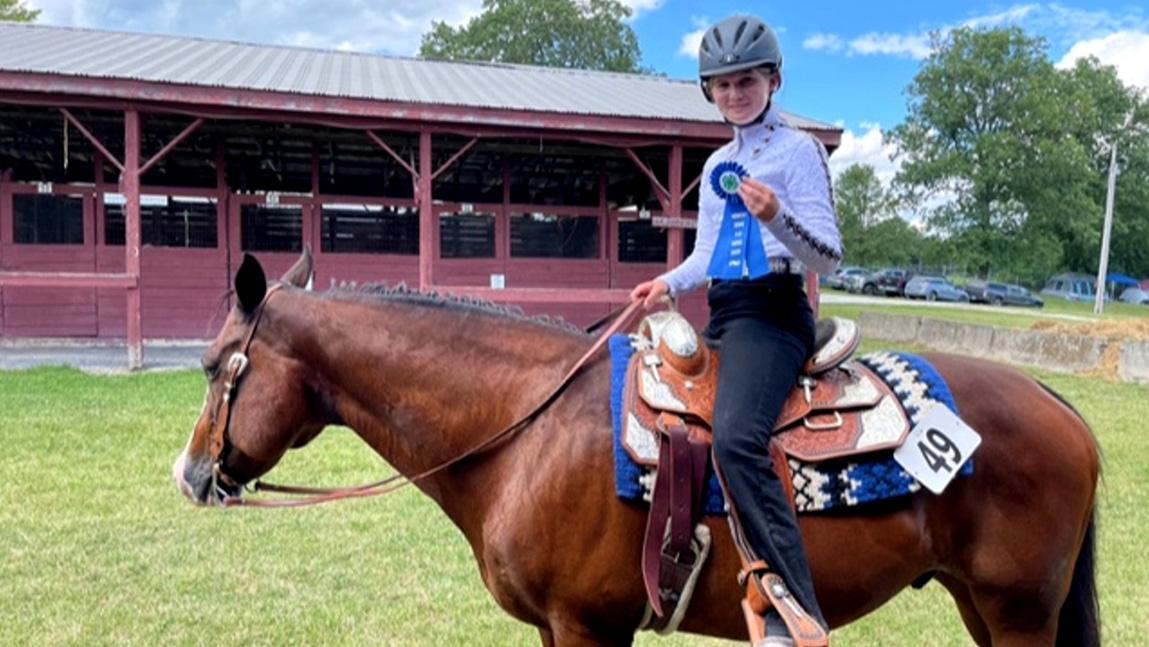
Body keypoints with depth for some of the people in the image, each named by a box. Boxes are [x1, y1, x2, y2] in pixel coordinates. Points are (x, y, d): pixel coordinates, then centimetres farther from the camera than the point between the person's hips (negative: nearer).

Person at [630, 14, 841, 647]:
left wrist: (776, 218, -28)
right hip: (722, 313, 9)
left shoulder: (798, 150, -3)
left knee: (734, 437, -32)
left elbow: (827, 257, -10)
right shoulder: (717, 165, 18)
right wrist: (669, 282, 5)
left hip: (772, 311, -9)